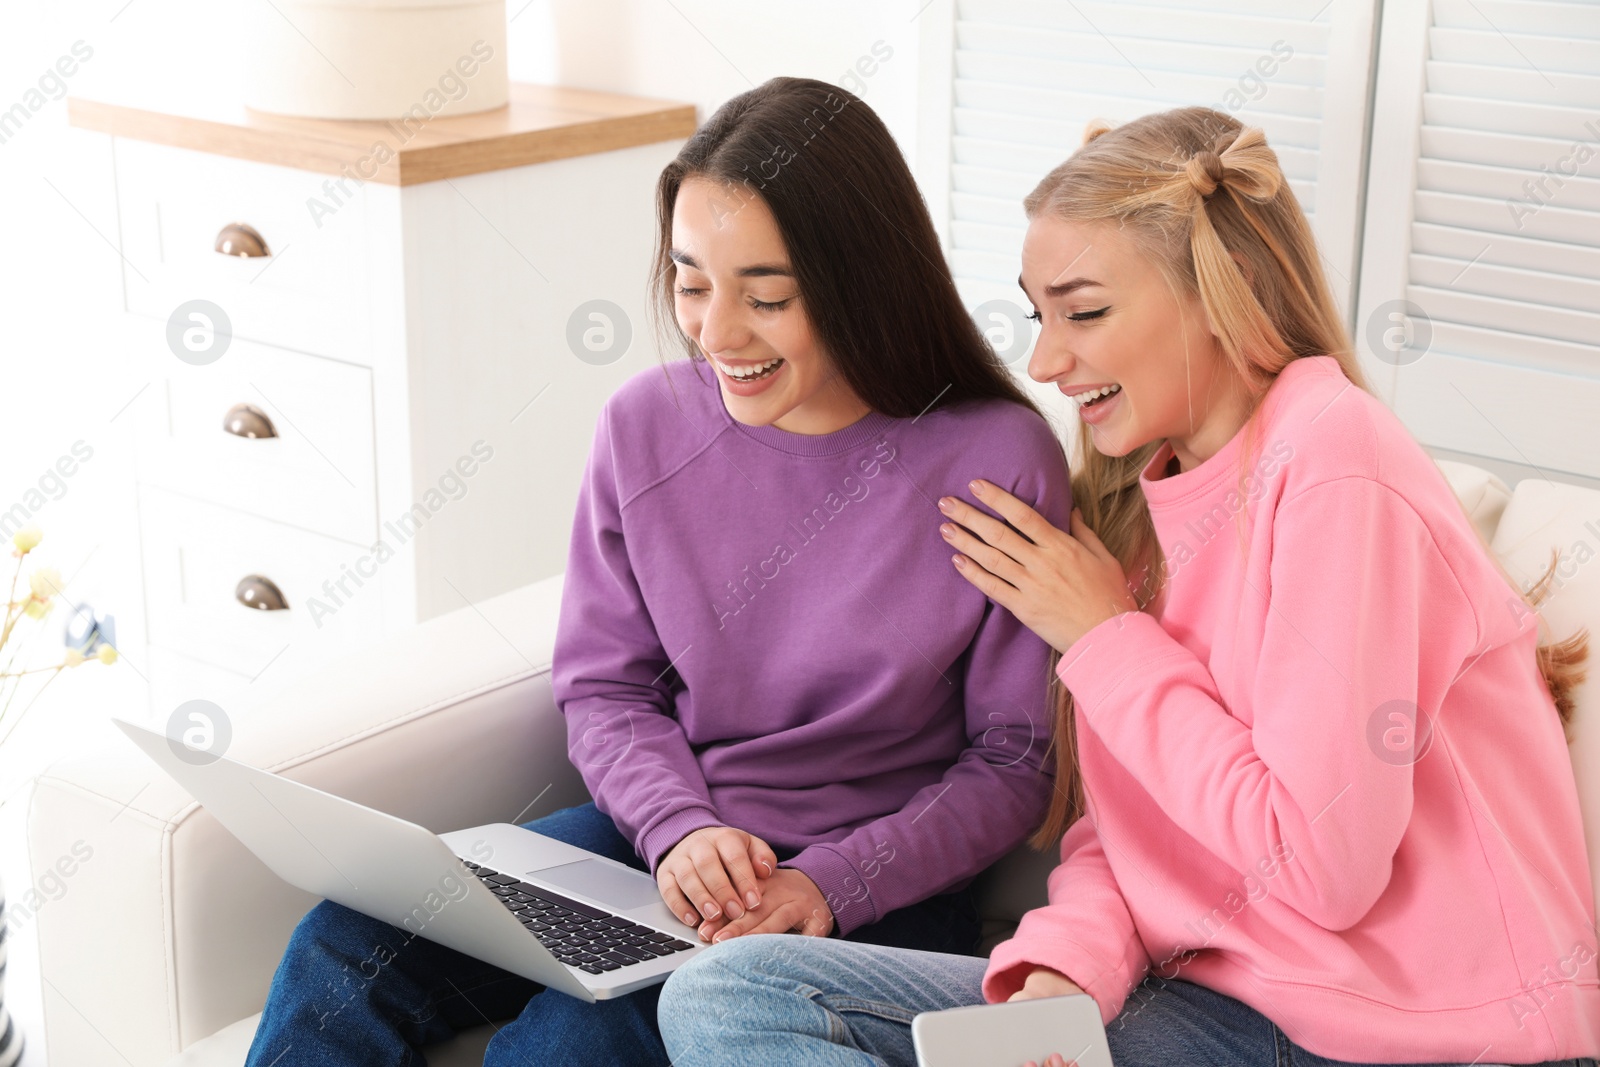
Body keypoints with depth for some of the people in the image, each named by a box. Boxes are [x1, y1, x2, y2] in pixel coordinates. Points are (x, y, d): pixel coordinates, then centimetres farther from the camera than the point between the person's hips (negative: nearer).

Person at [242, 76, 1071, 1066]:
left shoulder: (1000, 463, -11)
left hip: (876, 897, -4)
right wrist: (682, 830, -12)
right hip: (659, 837, 4)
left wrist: (832, 883, -18)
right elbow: (605, 687, 8)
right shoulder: (648, 425, 0)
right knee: (341, 953, -15)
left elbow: (1011, 762, -5)